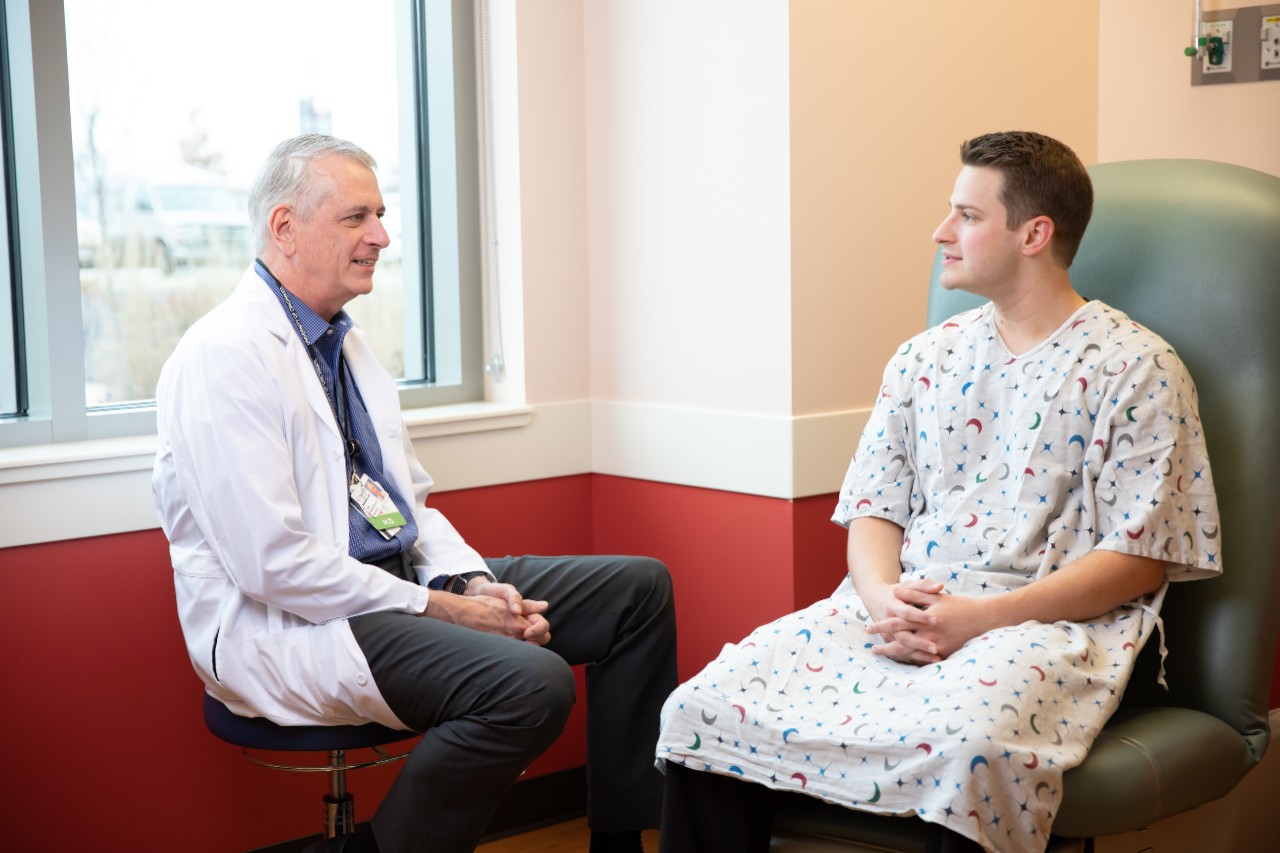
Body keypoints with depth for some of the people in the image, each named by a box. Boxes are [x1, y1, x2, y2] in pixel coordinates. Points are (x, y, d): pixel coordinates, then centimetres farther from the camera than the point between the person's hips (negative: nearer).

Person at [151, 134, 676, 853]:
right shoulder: (225, 356, -15)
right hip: (287, 624, -10)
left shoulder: (344, 341, 15)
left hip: (401, 579, 10)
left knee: (640, 587, 3)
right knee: (532, 680, -33)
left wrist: (472, 582, -2)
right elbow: (275, 564, -22)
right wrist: (441, 609, -18)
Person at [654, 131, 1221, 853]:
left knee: (966, 745, -40)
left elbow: (1139, 559, -4)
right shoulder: (924, 359, 19)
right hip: (901, 611, 5)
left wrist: (981, 617, -15)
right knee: (704, 709, -19)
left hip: (1055, 622, -4)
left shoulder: (1135, 368, 2)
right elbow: (875, 511, 16)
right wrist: (884, 598, -9)